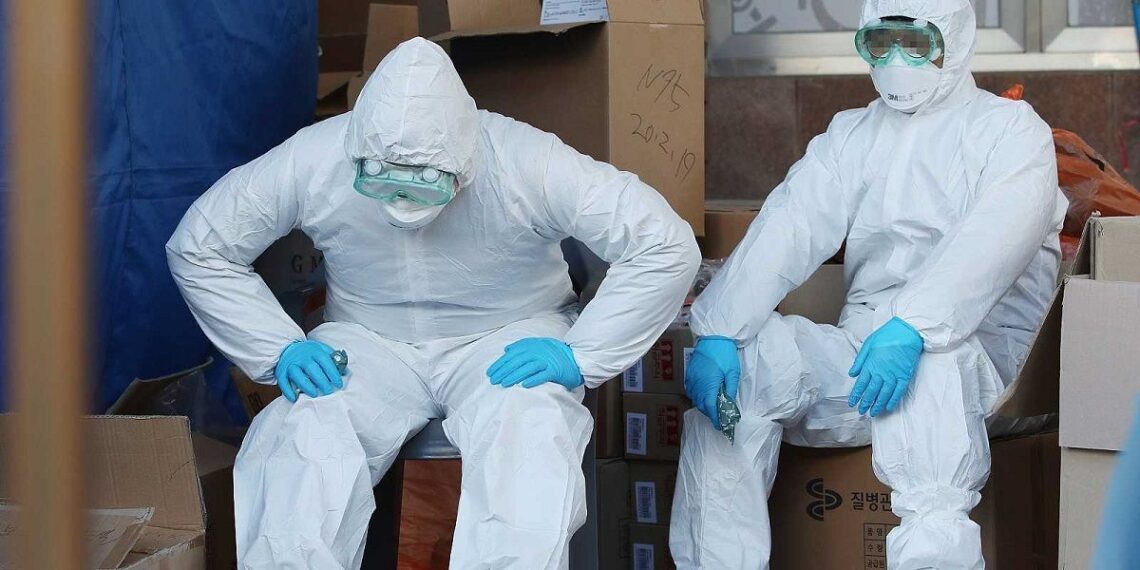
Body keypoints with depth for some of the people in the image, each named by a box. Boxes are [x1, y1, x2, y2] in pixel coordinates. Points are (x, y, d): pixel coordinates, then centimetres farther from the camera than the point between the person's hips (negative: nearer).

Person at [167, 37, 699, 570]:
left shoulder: (526, 162, -23)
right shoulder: (311, 161, -16)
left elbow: (667, 246, -20)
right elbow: (196, 247, -2)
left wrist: (579, 356, -24)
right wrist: (280, 350, -13)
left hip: (506, 342, -1)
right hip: (370, 343, 2)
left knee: (529, 441, -35)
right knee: (301, 448, -30)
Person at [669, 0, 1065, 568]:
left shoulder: (1010, 129, 5)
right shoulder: (851, 134, 20)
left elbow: (990, 243, -15)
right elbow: (786, 230, 3)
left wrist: (911, 328, -34)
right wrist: (717, 333, -15)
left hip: (975, 350, -4)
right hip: (859, 345, 5)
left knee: (931, 368, -38)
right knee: (739, 360, -20)